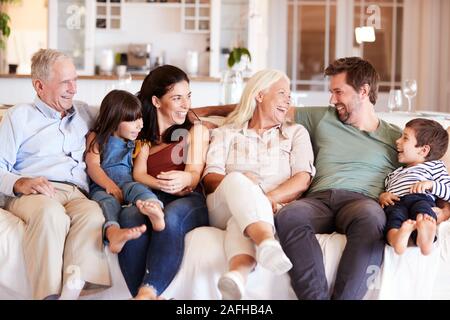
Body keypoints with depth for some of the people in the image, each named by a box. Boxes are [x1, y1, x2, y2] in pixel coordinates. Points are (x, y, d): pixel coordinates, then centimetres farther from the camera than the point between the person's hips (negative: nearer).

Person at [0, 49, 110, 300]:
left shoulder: (84, 114, 29)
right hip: (32, 194, -2)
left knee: (93, 213, -35)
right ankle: (49, 294, -44)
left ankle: (74, 290, -50)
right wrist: (20, 183, -13)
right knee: (51, 213, -39)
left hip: (77, 194, 2)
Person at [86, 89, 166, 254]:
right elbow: (92, 165, 1)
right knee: (107, 201, -35)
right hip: (101, 186, -2)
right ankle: (113, 233, -69)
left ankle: (156, 212, -68)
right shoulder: (96, 138, 17)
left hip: (126, 182, 2)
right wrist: (108, 184, -16)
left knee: (136, 187, -33)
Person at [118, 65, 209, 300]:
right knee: (131, 216, -37)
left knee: (171, 216, -39)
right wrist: (166, 186, -14)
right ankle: (147, 297, -51)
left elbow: (194, 175, 6)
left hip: (189, 201, -1)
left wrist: (184, 179, -21)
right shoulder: (144, 133, 26)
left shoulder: (196, 131, 22)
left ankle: (147, 292, -57)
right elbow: (138, 174, 9)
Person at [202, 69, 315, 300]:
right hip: (223, 211, 0)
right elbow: (210, 178, 6)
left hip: (274, 209, 0)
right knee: (237, 180, -35)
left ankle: (238, 273, -68)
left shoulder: (296, 133, 24)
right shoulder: (226, 134, 24)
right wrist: (238, 182, -18)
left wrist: (269, 198, -16)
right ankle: (267, 243, -63)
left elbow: (303, 179, 6)